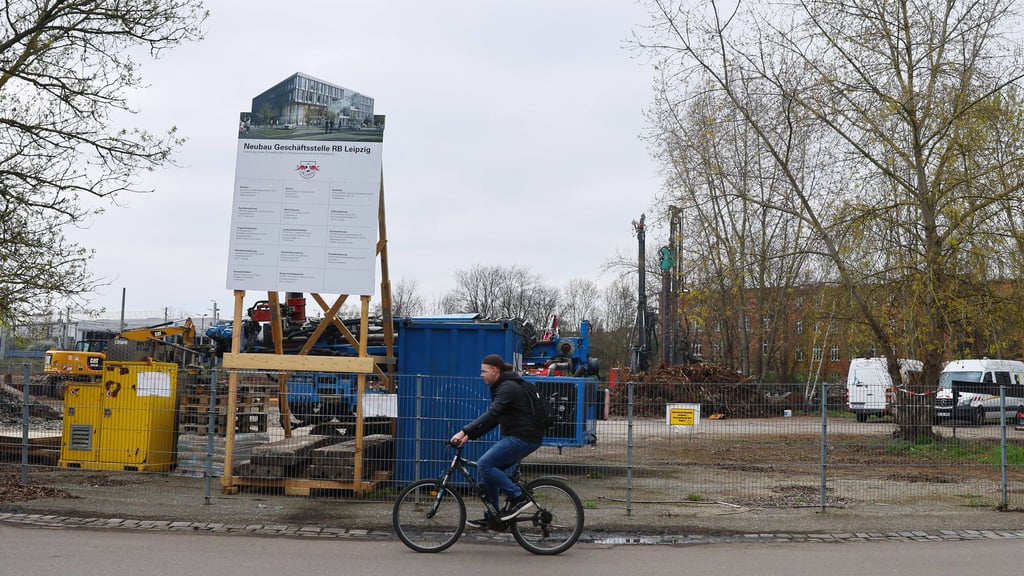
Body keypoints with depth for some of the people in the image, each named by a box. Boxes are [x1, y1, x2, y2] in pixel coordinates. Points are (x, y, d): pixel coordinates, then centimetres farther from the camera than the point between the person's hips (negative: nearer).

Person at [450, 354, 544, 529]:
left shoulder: (508, 387, -15)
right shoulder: (501, 386, 17)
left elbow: (491, 415, -27)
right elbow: (494, 418, 18)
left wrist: (464, 431, -29)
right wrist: (469, 435, 9)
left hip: (524, 438, -10)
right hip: (516, 436, 10)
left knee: (484, 464, -16)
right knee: (490, 468, 10)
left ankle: (519, 498, -11)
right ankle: (491, 518, 16)